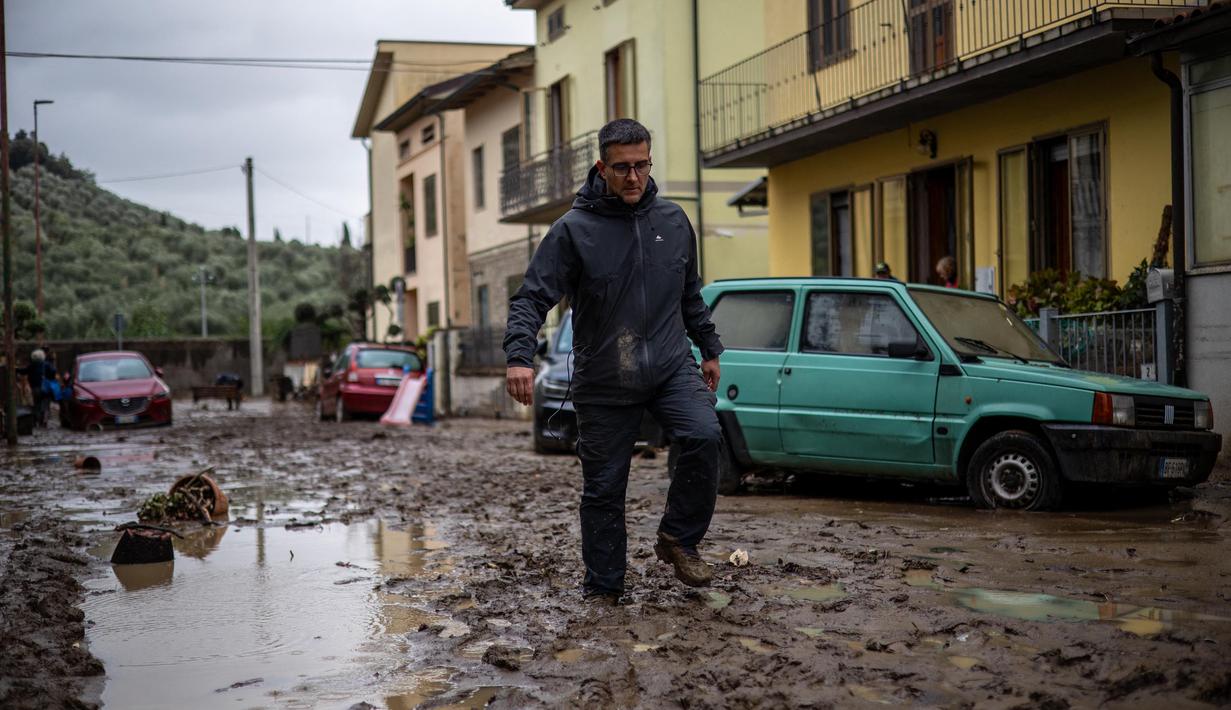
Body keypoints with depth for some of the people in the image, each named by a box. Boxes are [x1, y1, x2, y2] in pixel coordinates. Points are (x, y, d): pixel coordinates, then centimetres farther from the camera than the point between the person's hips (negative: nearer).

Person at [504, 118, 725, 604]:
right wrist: (519, 355, -26)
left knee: (704, 437, -23)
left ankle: (679, 538, -2)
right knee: (603, 487, 3)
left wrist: (709, 349, 24)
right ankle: (602, 589, 19)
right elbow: (532, 298, -11)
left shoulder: (674, 222, 7)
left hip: (671, 367, 2)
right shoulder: (573, 230, -7)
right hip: (603, 381, -2)